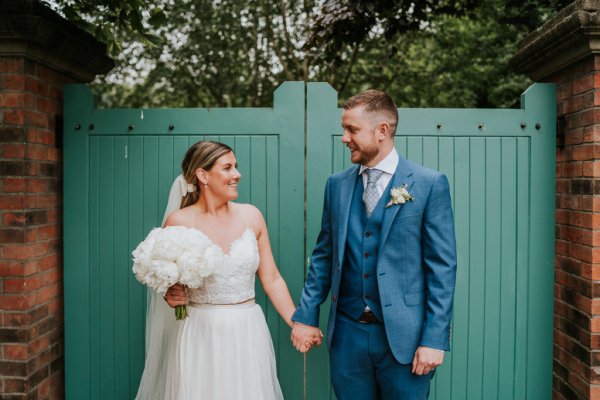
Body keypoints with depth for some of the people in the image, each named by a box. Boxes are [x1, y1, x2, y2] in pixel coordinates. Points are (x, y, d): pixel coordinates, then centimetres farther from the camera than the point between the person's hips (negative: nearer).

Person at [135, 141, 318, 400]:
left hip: (248, 334, 3)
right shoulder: (179, 221, -5)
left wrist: (297, 324, -1)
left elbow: (272, 279, 5)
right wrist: (171, 296, -16)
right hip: (200, 336, -2)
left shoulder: (251, 216, 2)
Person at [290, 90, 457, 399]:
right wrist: (306, 315, 7)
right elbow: (323, 255, 11)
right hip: (346, 333, 4)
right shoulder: (337, 184, 6)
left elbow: (442, 266, -7)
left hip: (404, 336, -3)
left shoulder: (430, 184, -6)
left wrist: (434, 338, -11)